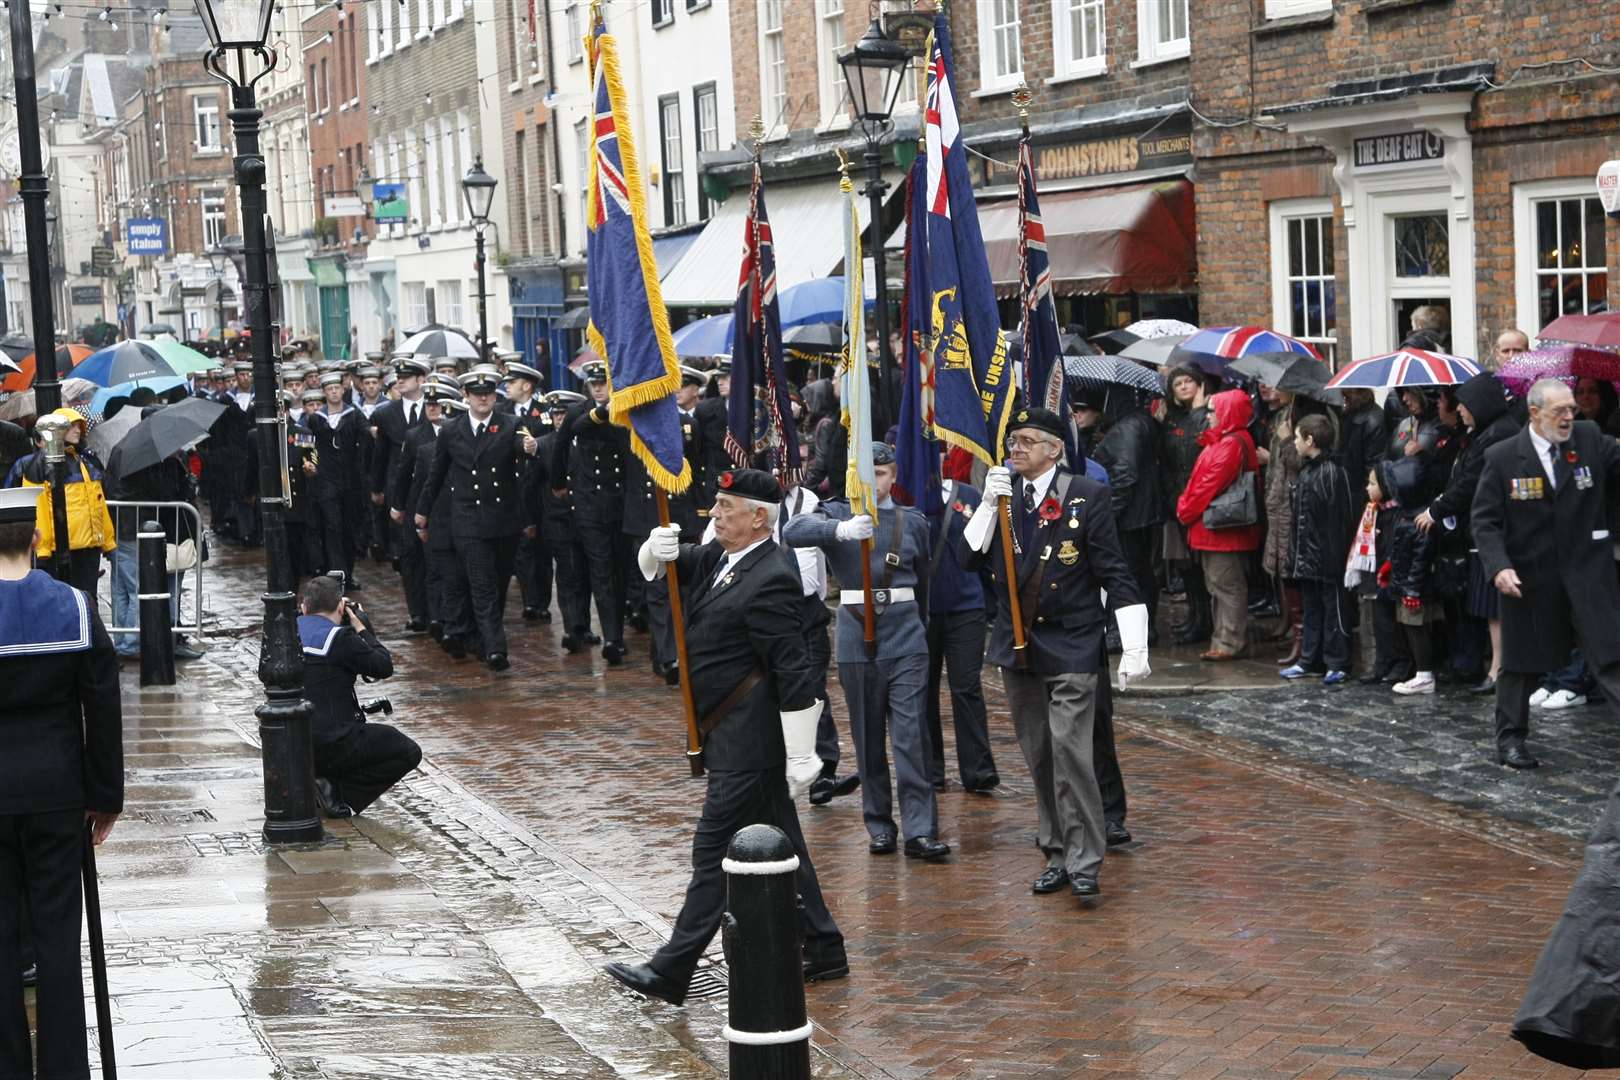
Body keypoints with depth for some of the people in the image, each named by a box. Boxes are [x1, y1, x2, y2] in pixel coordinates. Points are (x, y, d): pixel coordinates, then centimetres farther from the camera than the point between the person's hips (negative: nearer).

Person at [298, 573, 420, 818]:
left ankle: (309, 783, 15)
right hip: (333, 746, -8)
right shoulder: (340, 637, -16)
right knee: (409, 752, 6)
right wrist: (361, 629, 4)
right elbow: (384, 667, -9)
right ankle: (338, 792, -6)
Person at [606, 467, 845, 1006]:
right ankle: (823, 951, 25)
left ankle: (670, 973, 1)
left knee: (714, 851, -4)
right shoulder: (722, 557, 9)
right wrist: (658, 550, -10)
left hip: (748, 744, -10)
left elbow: (793, 673, -22)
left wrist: (801, 756, -22)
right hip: (736, 736, 10)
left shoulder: (769, 581, -20)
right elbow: (654, 567, 16)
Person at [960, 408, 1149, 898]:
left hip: (1071, 644, -5)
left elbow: (1115, 573, -6)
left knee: (1069, 748, -14)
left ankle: (1084, 862, -8)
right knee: (1038, 756, 10)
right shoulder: (1001, 496, 8)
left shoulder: (1086, 497, -6)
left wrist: (1134, 648, -11)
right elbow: (970, 556, -1)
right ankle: (1057, 854, 21)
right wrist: (989, 504, -14)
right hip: (1017, 646, 5)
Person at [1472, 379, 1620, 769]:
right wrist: (1499, 566, -17)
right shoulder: (1503, 458, -5)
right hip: (1528, 578, -1)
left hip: (1588, 572, 1)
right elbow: (1485, 520, -5)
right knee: (1521, 662, 12)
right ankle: (1510, 740, 27)